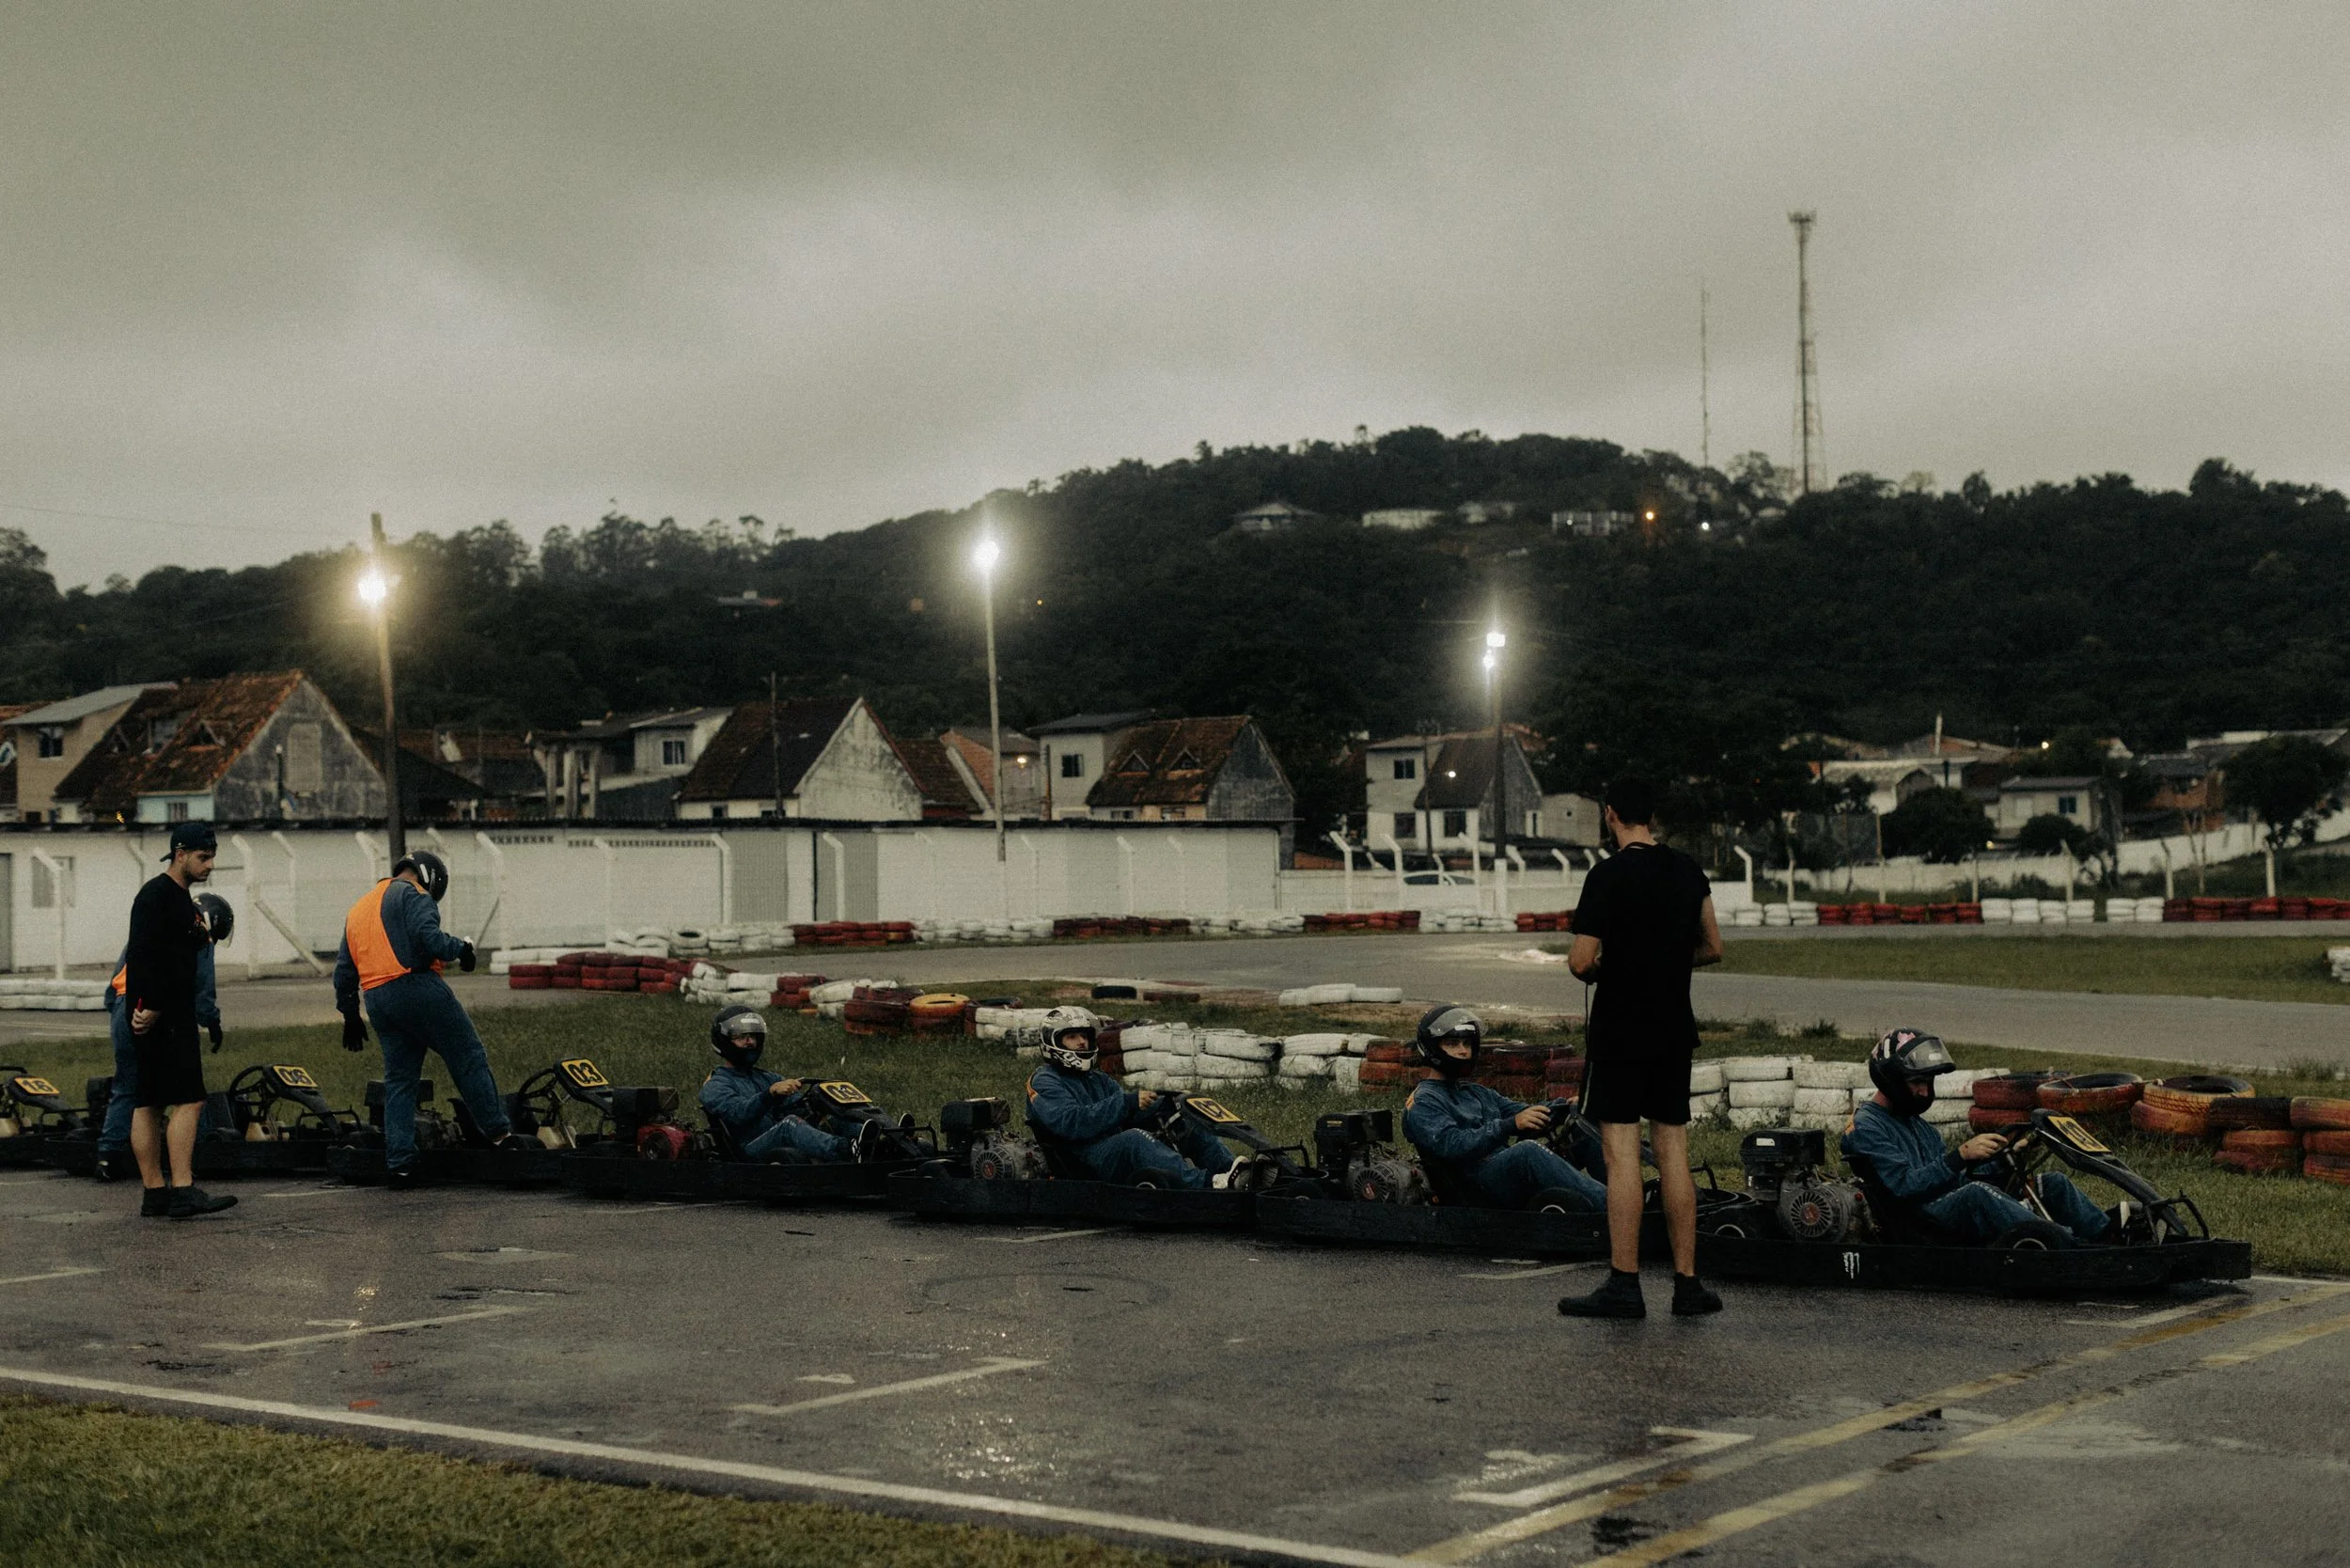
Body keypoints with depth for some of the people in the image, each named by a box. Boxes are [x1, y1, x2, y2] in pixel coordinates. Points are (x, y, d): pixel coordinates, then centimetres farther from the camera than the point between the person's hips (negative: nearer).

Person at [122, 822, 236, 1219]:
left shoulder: (181, 899, 21)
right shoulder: (156, 895, -11)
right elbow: (143, 957, -19)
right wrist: (151, 1009, -23)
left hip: (171, 1016, 10)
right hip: (160, 1017, -10)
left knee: (148, 1104, 9)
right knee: (188, 1100, -14)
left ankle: (154, 1194, 11)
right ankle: (183, 1192, -18)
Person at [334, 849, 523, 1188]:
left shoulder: (357, 909, 27)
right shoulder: (412, 894, 1)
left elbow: (344, 972, 27)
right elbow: (429, 938, -17)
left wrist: (350, 1015, 32)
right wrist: (461, 948, 0)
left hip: (377, 1001, 8)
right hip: (416, 987, -8)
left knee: (399, 1080, 10)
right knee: (469, 1058, -1)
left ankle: (399, 1163, 6)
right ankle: (500, 1133, -4)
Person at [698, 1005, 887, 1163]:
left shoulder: (768, 1078, 29)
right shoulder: (714, 1086, 7)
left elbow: (798, 1105, 13)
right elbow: (738, 1113, -15)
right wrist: (772, 1093, -32)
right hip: (751, 1153, -6)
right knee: (789, 1124, -34)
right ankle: (850, 1149, -62)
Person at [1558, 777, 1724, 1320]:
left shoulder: (1608, 876, -13)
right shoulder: (1689, 870, 6)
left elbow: (1581, 962, -16)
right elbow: (1712, 949, 13)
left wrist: (1596, 968, 6)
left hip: (1620, 1027, -6)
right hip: (1675, 1029, 6)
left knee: (1621, 1152, -5)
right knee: (1673, 1152, 9)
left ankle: (1624, 1285, -6)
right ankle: (1687, 1283, 10)